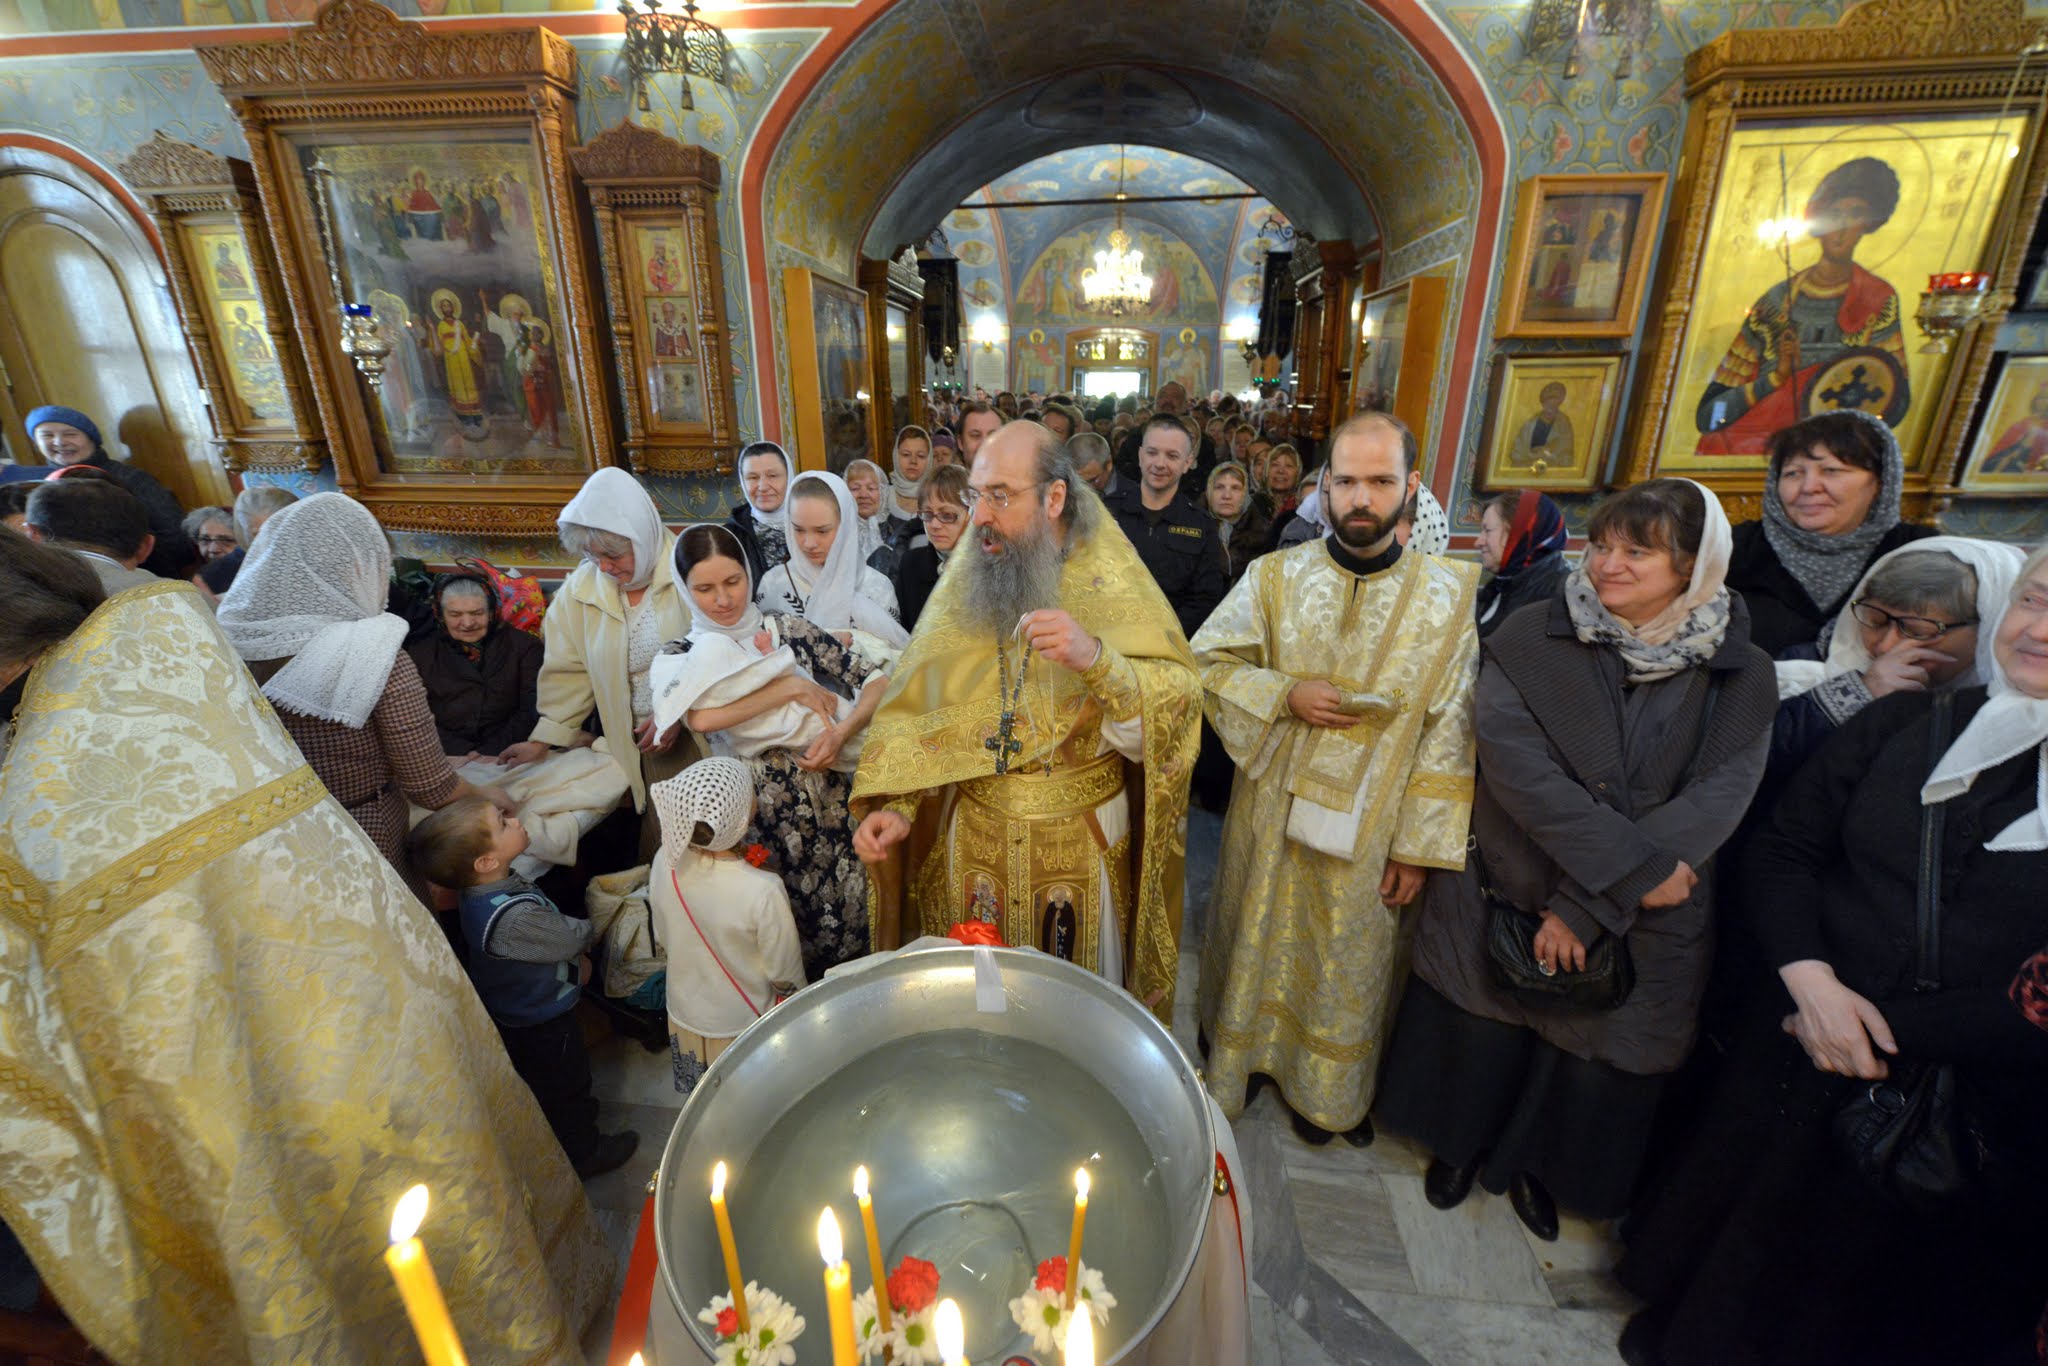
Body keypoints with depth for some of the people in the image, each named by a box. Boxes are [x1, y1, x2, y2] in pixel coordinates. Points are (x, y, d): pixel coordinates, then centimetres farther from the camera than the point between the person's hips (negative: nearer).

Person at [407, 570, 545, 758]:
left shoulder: (525, 645, 12)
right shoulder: (420, 653, 16)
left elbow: (533, 709, 1)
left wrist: (492, 751, -12)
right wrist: (465, 753, -12)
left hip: (506, 757, -1)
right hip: (448, 760, 2)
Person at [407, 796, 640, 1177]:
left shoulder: (481, 890, -12)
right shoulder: (513, 917, -42)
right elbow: (571, 938, -25)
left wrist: (575, 958, -6)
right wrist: (587, 929, -4)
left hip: (511, 1016, 8)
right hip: (543, 1024, -8)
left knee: (537, 1085, 32)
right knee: (566, 1087, 17)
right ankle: (583, 1155, 40)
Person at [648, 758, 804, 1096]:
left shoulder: (664, 862, -23)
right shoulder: (762, 891, -37)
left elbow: (665, 936, -4)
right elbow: (785, 973, -21)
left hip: (684, 1015, 5)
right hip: (742, 1027, -4)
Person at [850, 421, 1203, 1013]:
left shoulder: (1114, 586, -10)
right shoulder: (964, 584, -2)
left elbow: (1178, 708, -19)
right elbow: (915, 709, -1)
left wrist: (1096, 659, -36)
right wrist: (894, 806, -13)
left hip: (1082, 841, -2)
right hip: (973, 837, 2)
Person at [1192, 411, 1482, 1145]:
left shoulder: (1448, 598, -8)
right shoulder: (1274, 577, -7)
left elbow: (1448, 737, -6)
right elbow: (1204, 663, -4)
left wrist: (1419, 845, -6)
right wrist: (1285, 696, -19)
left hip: (1371, 832, 0)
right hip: (1273, 815, 0)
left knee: (1349, 962, 18)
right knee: (1260, 943, 18)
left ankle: (1327, 1089, 44)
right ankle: (1238, 1056, 45)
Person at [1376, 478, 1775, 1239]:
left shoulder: (1741, 676, -6)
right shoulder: (1530, 641, -11)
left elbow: (1713, 804, -13)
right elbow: (1515, 762, -19)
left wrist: (1588, 906, -19)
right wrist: (1635, 868, -22)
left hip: (1646, 924, 2)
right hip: (1505, 891, -1)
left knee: (1597, 1055, 17)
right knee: (1482, 1032, 15)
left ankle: (1537, 1164, 46)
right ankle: (1461, 1143, 44)